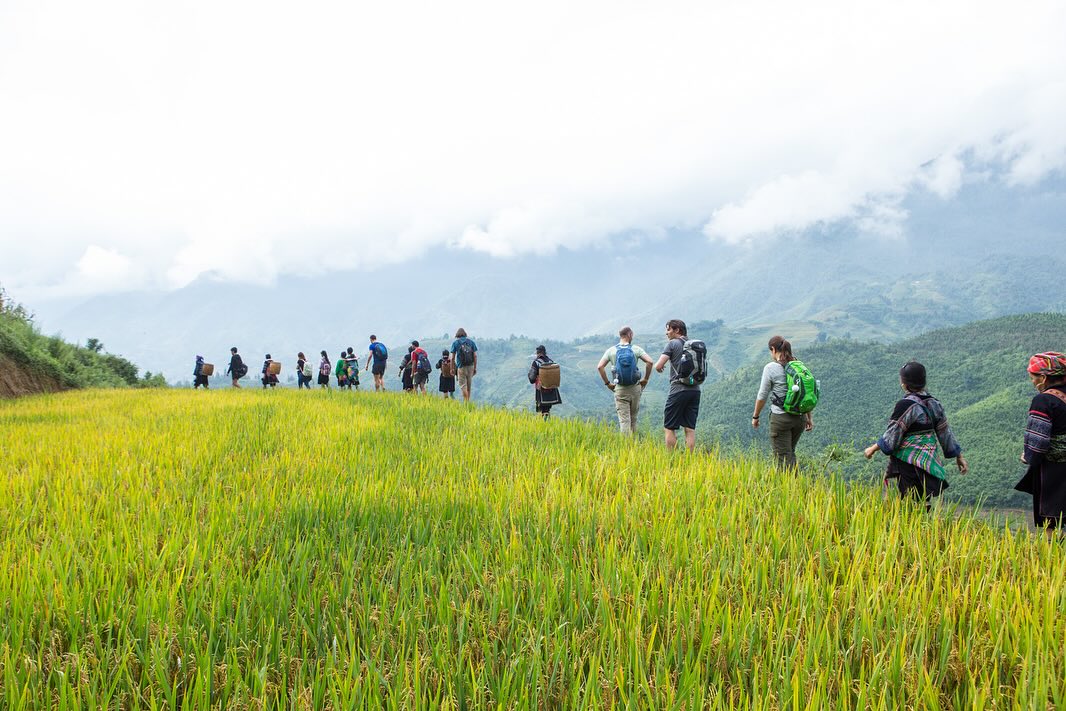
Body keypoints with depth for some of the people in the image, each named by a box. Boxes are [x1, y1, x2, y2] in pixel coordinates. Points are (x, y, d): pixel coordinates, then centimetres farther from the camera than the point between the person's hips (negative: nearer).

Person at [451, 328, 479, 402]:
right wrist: (475, 368, 9)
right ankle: (468, 400, 21)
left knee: (463, 385, -2)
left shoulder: (455, 343, 1)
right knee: (469, 385, 14)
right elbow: (475, 356, 4)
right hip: (470, 366, 3)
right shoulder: (471, 342, 8)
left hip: (461, 366, -3)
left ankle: (466, 401, -13)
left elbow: (453, 357, -1)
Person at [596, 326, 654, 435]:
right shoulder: (636, 349, -2)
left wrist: (607, 383, 1)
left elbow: (600, 367, -8)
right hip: (635, 388, 1)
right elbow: (650, 362, -12)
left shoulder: (611, 350, 0)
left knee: (624, 420, 0)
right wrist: (646, 379, 0)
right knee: (633, 418, 16)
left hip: (620, 389, -1)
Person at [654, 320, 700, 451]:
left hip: (679, 390, -6)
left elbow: (658, 366, -11)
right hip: (695, 390, 6)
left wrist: (659, 366, 11)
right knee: (690, 428, 6)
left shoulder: (673, 344, -4)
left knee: (669, 428, 2)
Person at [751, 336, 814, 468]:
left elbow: (762, 396, -7)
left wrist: (755, 416, 5)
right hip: (800, 417, 6)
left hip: (781, 418, -6)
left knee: (783, 457, 2)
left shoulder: (771, 368, -11)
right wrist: (809, 418, 16)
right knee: (790, 452, 22)